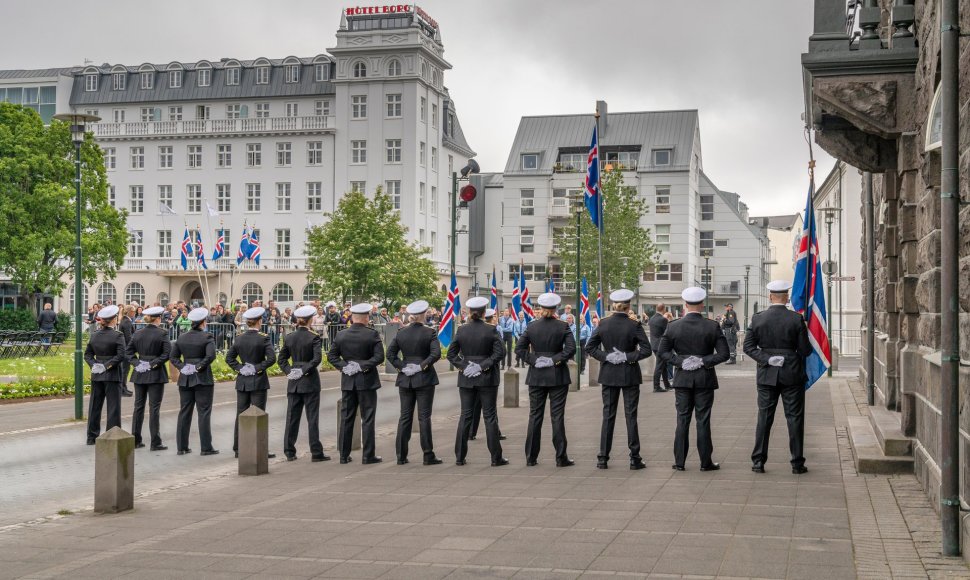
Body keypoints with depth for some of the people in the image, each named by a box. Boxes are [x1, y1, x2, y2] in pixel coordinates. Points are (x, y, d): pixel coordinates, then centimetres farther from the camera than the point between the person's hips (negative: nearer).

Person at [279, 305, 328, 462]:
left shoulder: (288, 337, 4)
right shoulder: (314, 337, -10)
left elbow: (282, 358, 7)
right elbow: (317, 358, -20)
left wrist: (289, 371, 2)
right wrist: (305, 370, -12)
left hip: (294, 383, 4)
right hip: (310, 380, -4)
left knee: (292, 417, 8)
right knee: (312, 417, 0)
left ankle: (289, 452, 10)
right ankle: (316, 453, 2)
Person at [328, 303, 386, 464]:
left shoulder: (341, 335, 1)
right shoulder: (372, 334, -10)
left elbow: (331, 356, 1)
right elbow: (379, 357, -15)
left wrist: (343, 366, -4)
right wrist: (363, 366, -13)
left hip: (347, 382, 3)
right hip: (367, 381, -3)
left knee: (346, 418, 9)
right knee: (367, 419, 2)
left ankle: (344, 455, 12)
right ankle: (368, 455, 2)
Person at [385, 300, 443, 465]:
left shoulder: (401, 333, 4)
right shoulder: (429, 332, -7)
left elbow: (390, 353, 0)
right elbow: (436, 353, -18)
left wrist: (401, 367, -2)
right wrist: (423, 365, -12)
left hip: (405, 379, 3)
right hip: (424, 379, -3)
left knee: (405, 416, 8)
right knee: (424, 416, 0)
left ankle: (401, 455, 8)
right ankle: (428, 455, 1)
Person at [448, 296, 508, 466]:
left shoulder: (461, 330, 0)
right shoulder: (491, 330, -7)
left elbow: (451, 353, -1)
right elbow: (500, 352, -14)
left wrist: (463, 366, -4)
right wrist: (484, 366, -12)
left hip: (466, 379, 2)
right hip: (487, 378, -2)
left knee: (465, 415, 8)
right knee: (490, 416, 3)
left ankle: (459, 457, 9)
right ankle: (496, 457, 4)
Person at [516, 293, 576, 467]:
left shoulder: (531, 327, 0)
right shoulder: (562, 327, -5)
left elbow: (519, 349, -5)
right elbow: (571, 348, -16)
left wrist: (533, 360, -5)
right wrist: (556, 360, -10)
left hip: (536, 376, 2)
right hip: (557, 376, -2)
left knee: (535, 415, 8)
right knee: (557, 415, 1)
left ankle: (531, 457, 10)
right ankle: (561, 458, 2)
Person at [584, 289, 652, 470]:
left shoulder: (603, 324, -3)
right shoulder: (634, 325, -10)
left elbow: (589, 347, -2)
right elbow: (646, 350, -15)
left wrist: (606, 357, -6)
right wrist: (628, 357, -11)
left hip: (609, 374, 2)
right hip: (630, 375, -2)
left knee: (608, 415, 7)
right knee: (631, 415, 3)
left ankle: (603, 458, 8)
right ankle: (634, 458, 4)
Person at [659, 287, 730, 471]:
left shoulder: (673, 326, -4)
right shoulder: (712, 327, -7)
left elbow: (663, 351, -3)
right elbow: (724, 353, -10)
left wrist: (679, 361, -6)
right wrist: (705, 362, -8)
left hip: (682, 379, 1)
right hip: (705, 379, -1)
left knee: (682, 420, 7)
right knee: (703, 420, 4)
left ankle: (679, 461, 9)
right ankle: (706, 462, 8)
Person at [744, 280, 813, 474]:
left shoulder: (758, 318, -3)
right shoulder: (796, 319, -10)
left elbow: (748, 346, -3)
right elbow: (805, 350, -6)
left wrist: (765, 359, -6)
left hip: (767, 376, 2)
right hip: (792, 375, -2)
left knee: (764, 418, 8)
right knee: (795, 418, 5)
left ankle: (758, 461, 9)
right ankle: (797, 463, 8)